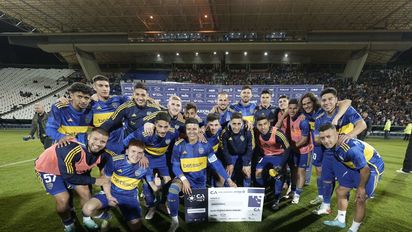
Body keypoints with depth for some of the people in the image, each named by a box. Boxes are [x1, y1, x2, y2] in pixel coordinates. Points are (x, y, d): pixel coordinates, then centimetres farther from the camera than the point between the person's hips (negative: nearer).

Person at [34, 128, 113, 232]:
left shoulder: (102, 154, -22)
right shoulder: (73, 149, -42)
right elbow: (68, 176, -30)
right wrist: (94, 181, -24)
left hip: (72, 168, 5)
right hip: (48, 168, -5)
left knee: (85, 192, 2)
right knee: (63, 199, -15)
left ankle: (87, 218, 29)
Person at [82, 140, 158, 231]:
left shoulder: (145, 166, -18)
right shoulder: (115, 161, -20)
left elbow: (153, 186, -6)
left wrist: (157, 185, -25)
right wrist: (108, 196, -8)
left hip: (129, 197, 0)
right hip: (111, 192, 1)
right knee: (87, 209, -22)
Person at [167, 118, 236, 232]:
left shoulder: (205, 144, -14)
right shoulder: (179, 145, -15)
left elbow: (216, 163, -13)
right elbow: (175, 166, -11)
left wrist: (228, 180, -15)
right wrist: (184, 180, -25)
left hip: (200, 179, 2)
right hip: (184, 176, -1)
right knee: (172, 190, -31)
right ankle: (174, 221, -6)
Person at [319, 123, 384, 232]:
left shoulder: (350, 148, -41)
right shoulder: (333, 144, -17)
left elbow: (365, 169, -28)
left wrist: (361, 187, -13)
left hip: (372, 167, -8)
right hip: (355, 166, 8)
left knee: (360, 199, -5)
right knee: (340, 191, 11)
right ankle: (340, 220, 30)